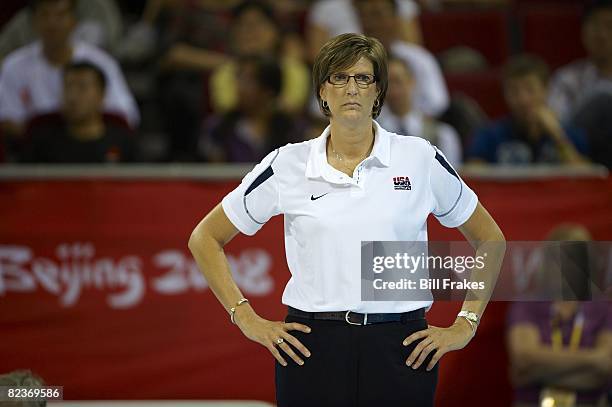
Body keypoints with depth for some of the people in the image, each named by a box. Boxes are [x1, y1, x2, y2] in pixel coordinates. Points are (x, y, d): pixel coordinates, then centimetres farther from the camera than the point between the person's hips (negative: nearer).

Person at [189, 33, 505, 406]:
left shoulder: (420, 159, 2)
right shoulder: (288, 165, 2)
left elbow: (490, 239, 13)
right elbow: (205, 239, 11)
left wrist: (466, 325, 5)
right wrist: (246, 318, 3)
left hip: (401, 350, 0)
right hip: (313, 349, 0)